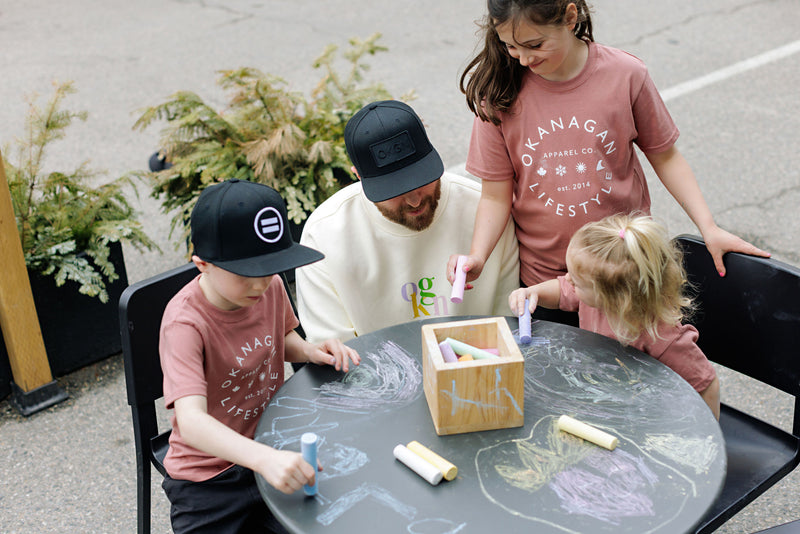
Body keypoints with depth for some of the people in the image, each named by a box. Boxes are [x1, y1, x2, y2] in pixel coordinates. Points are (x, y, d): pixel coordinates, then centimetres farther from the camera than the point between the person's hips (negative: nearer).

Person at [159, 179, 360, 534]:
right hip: (208, 475, -4)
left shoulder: (270, 287, -6)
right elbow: (191, 421, -38)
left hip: (271, 452, 5)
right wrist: (264, 458, -52)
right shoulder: (184, 323, -26)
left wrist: (308, 351, -5)